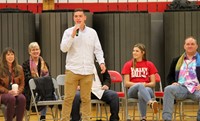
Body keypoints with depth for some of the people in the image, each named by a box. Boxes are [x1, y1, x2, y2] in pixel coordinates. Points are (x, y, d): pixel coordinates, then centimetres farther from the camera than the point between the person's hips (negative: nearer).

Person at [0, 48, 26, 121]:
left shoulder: (19, 68, 10)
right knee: (11, 98, -37)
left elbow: (22, 84, 11)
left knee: (22, 98, -33)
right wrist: (8, 91, -15)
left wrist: (18, 91, -10)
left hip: (16, 93, 3)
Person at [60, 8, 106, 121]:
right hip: (72, 70, -2)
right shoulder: (68, 32, 3)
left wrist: (101, 62, -8)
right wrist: (73, 34, -13)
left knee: (86, 98, 5)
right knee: (68, 98, -3)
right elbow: (64, 48, -7)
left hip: (88, 71, 2)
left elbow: (98, 49, 8)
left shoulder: (92, 32, 9)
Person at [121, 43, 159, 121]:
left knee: (141, 94, -40)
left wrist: (145, 84, -14)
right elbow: (126, 83, 3)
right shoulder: (128, 65, 10)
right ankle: (151, 103, -67)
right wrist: (138, 84, -14)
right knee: (140, 85, -40)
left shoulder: (149, 64, 10)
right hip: (133, 90, -1)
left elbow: (153, 83, 7)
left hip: (147, 89, 1)